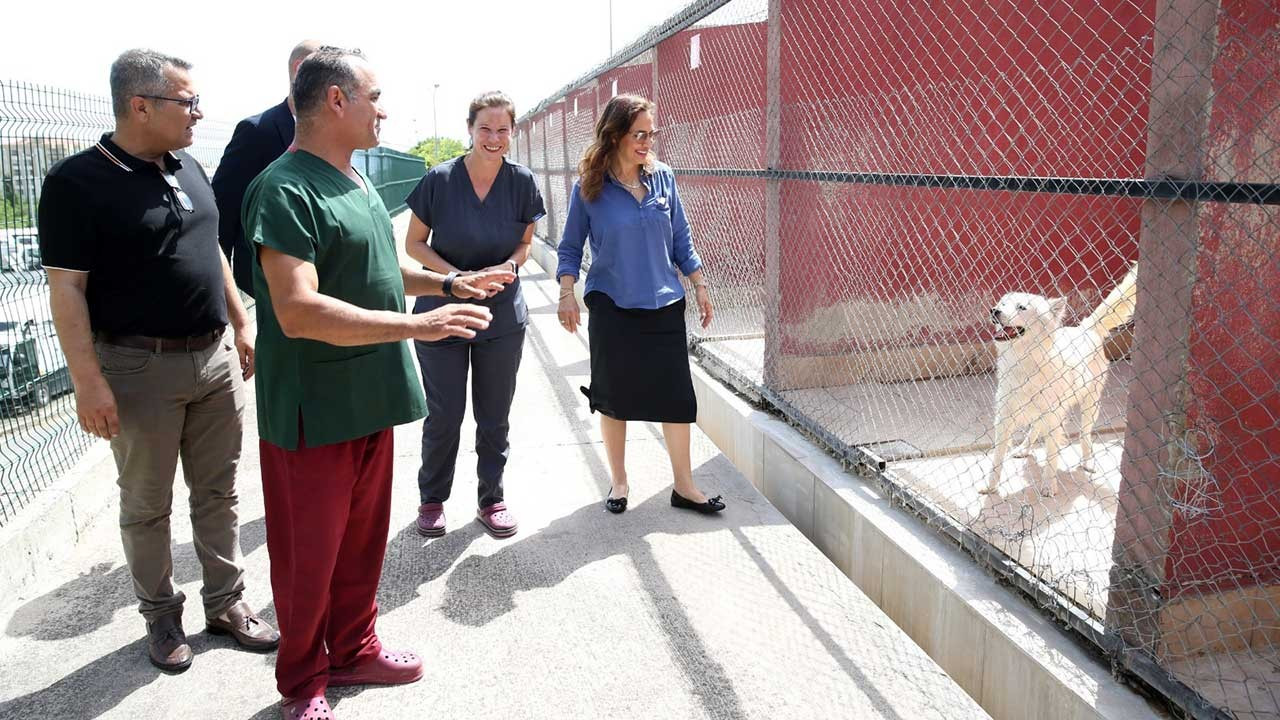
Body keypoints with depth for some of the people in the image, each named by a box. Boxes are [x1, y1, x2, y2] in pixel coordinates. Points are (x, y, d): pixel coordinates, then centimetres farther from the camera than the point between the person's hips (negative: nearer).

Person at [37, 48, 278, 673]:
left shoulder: (188, 169, 9)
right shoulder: (77, 182, -11)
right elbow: (66, 288, -13)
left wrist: (241, 326, 15)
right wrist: (88, 381, -17)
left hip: (217, 358, 6)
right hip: (141, 368, -5)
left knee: (218, 491, 13)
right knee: (147, 505, 10)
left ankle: (227, 602, 27)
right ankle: (161, 615, 27)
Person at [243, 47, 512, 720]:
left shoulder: (355, 181, 12)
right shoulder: (285, 190, -19)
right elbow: (299, 311, -28)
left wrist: (448, 283, 18)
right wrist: (416, 324, -29)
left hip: (369, 400, 9)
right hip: (313, 411, -8)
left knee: (361, 540, 20)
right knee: (307, 555, 8)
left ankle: (353, 651, 38)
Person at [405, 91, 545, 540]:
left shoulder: (522, 182, -4)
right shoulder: (439, 179, -10)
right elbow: (414, 243, -2)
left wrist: (507, 266, -14)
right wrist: (454, 275, -17)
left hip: (502, 316, 2)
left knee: (495, 417, 11)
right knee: (444, 415, 6)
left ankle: (491, 499, 28)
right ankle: (432, 499, 28)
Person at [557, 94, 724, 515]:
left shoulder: (662, 177, 1)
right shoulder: (589, 188, -5)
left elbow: (680, 239, 8)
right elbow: (571, 247, 2)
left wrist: (700, 287, 7)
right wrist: (567, 295, -10)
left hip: (664, 306, 2)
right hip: (612, 308, -2)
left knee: (677, 397, 2)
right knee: (614, 398, 9)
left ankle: (684, 486, 17)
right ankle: (619, 481, 27)